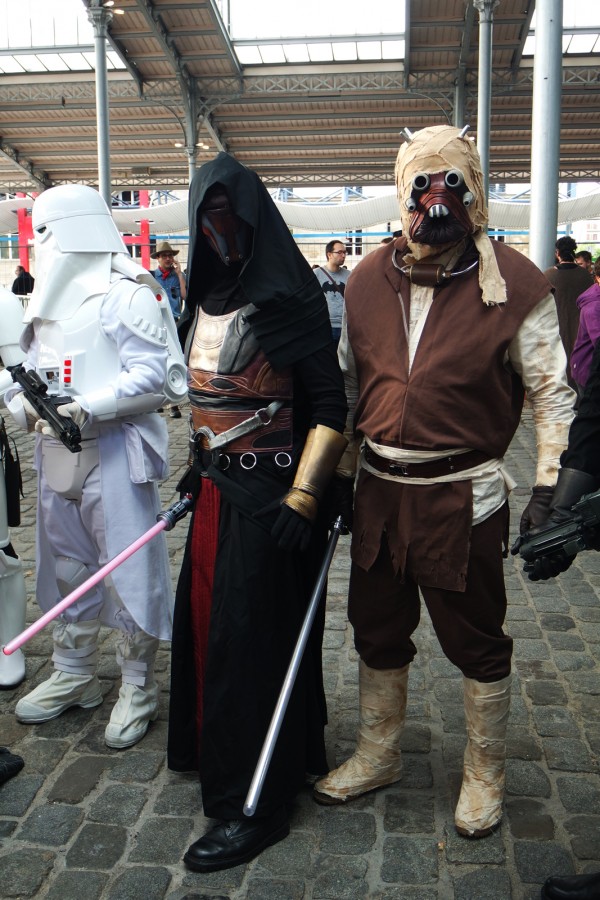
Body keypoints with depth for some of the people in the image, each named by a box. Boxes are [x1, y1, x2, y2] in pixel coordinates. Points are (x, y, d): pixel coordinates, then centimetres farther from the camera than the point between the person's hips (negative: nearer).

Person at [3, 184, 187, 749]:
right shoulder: (48, 300, 16)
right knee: (66, 565, 17)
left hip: (113, 454, -8)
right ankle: (73, 676, 34)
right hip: (56, 452, 9)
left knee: (128, 570, 0)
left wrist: (88, 407, -26)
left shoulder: (126, 295, -12)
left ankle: (137, 689, 15)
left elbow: (154, 376, -19)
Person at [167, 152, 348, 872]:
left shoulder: (287, 300, -14)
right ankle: (214, 745, 41)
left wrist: (304, 497, -22)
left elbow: (329, 405, -17)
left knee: (251, 637, -1)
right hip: (218, 485, 8)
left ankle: (255, 802, 15)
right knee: (205, 617, 18)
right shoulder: (207, 299, 10)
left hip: (268, 493, -8)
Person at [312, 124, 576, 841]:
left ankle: (485, 774, 35)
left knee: (476, 643, 11)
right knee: (377, 632, 18)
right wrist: (339, 473, 12)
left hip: (464, 499, -4)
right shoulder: (368, 280, 3)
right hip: (379, 492, 5)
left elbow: (552, 393, -5)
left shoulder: (513, 284, -9)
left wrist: (549, 486, -13)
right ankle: (377, 755, 42)